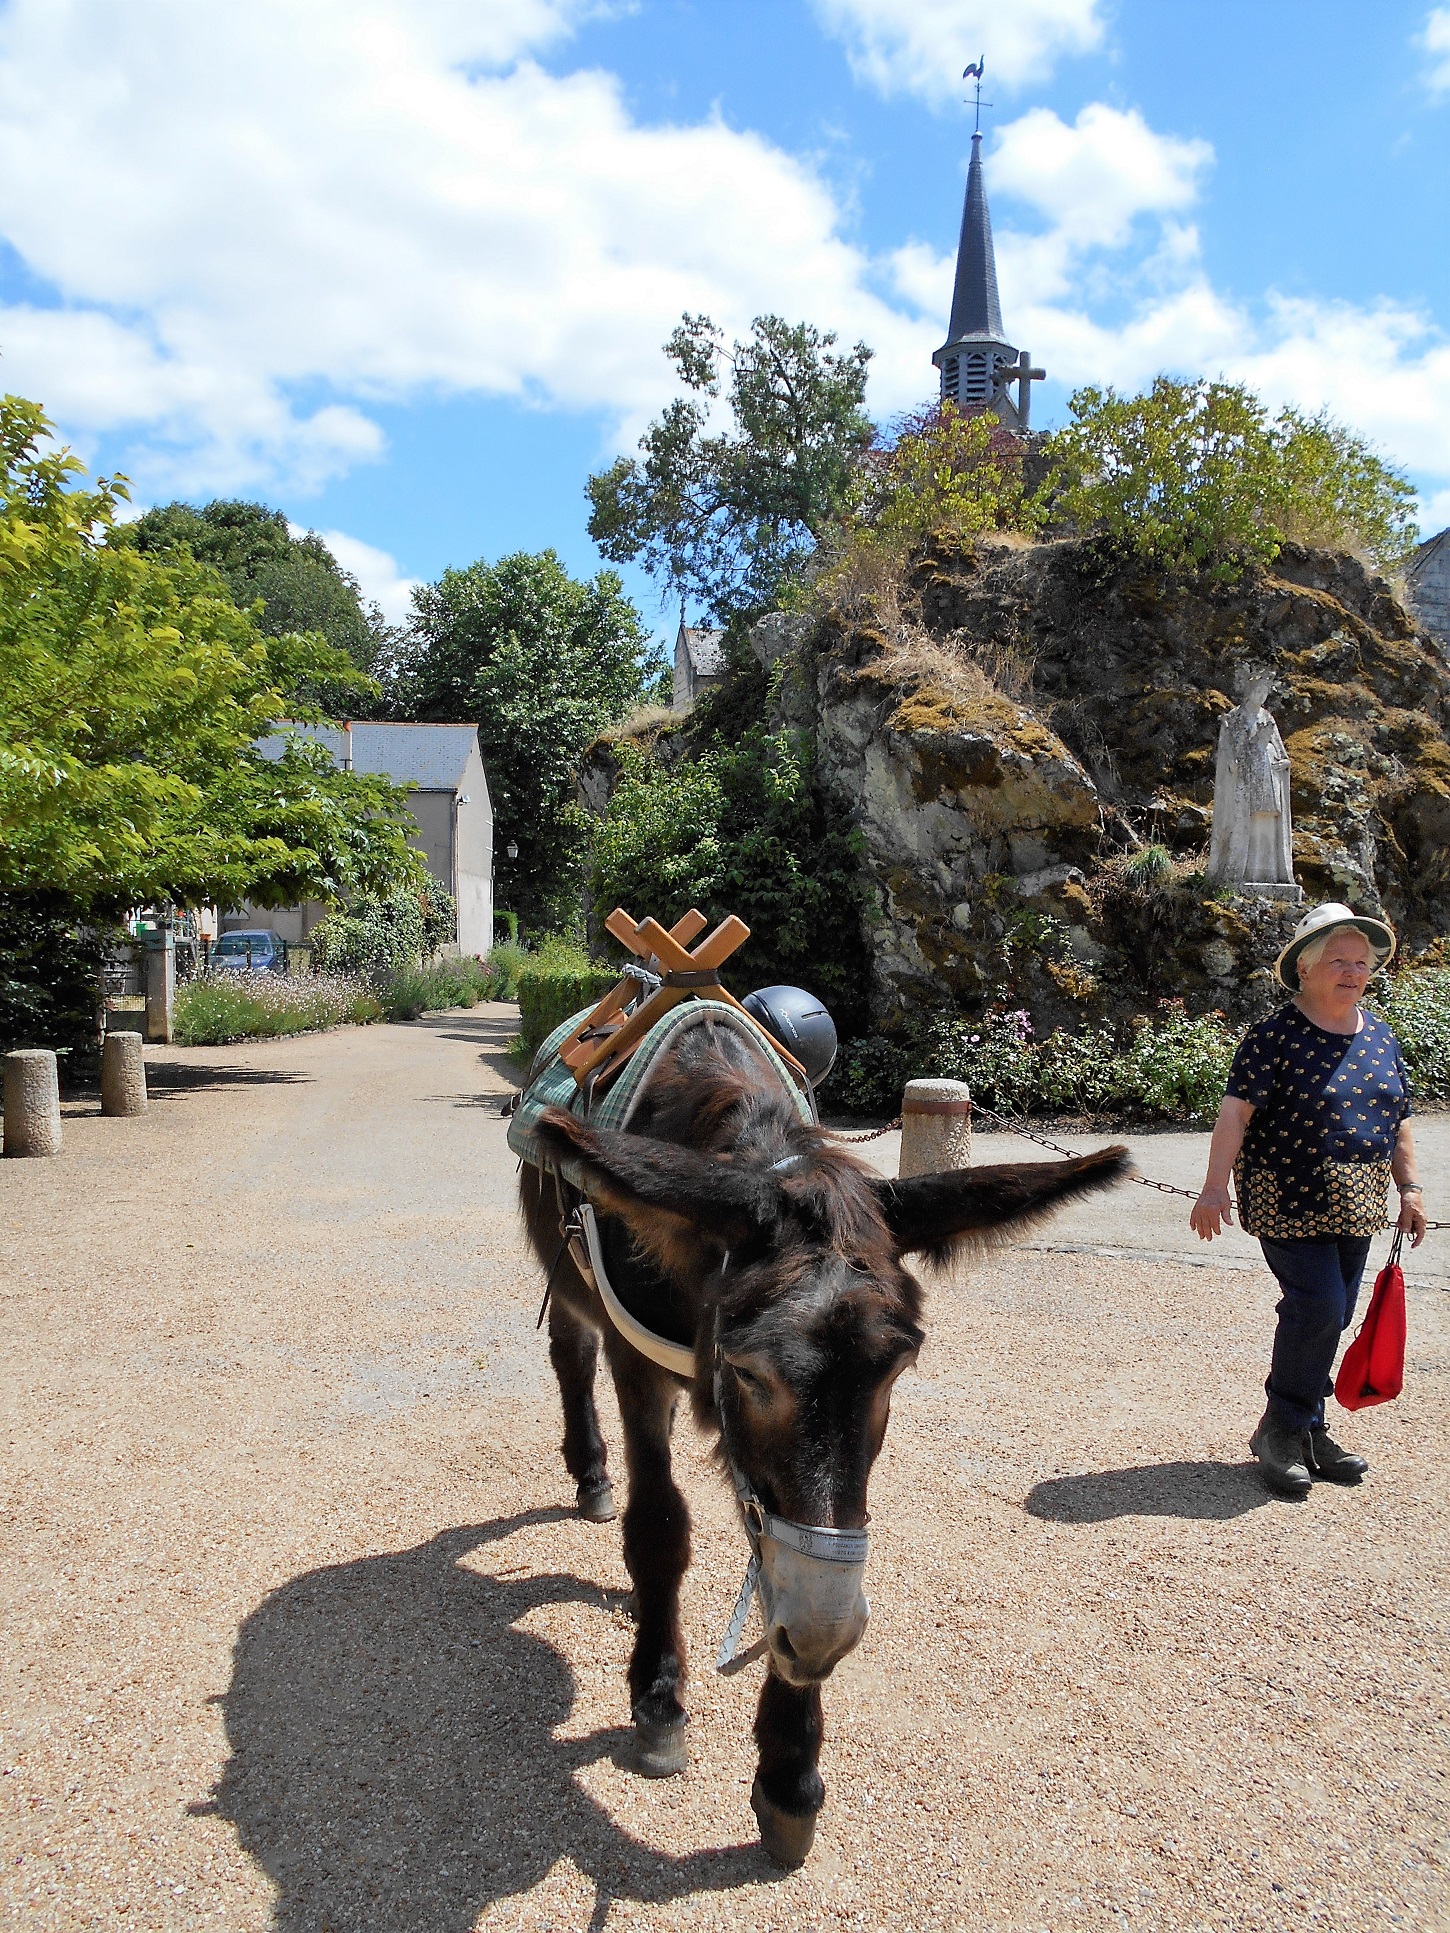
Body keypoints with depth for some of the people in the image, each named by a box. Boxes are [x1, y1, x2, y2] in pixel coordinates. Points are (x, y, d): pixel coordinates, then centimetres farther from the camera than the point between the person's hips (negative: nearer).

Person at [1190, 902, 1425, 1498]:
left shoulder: (1380, 1036, 11)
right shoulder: (1275, 1036, -10)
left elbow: (1398, 1118, 18)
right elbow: (1236, 1111, -18)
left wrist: (1409, 1187, 14)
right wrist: (1215, 1187, -26)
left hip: (1355, 1208, 7)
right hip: (1290, 1202, -7)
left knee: (1331, 1318, 10)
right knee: (1317, 1306, -13)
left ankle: (1306, 1430, 24)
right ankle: (1282, 1431, 5)